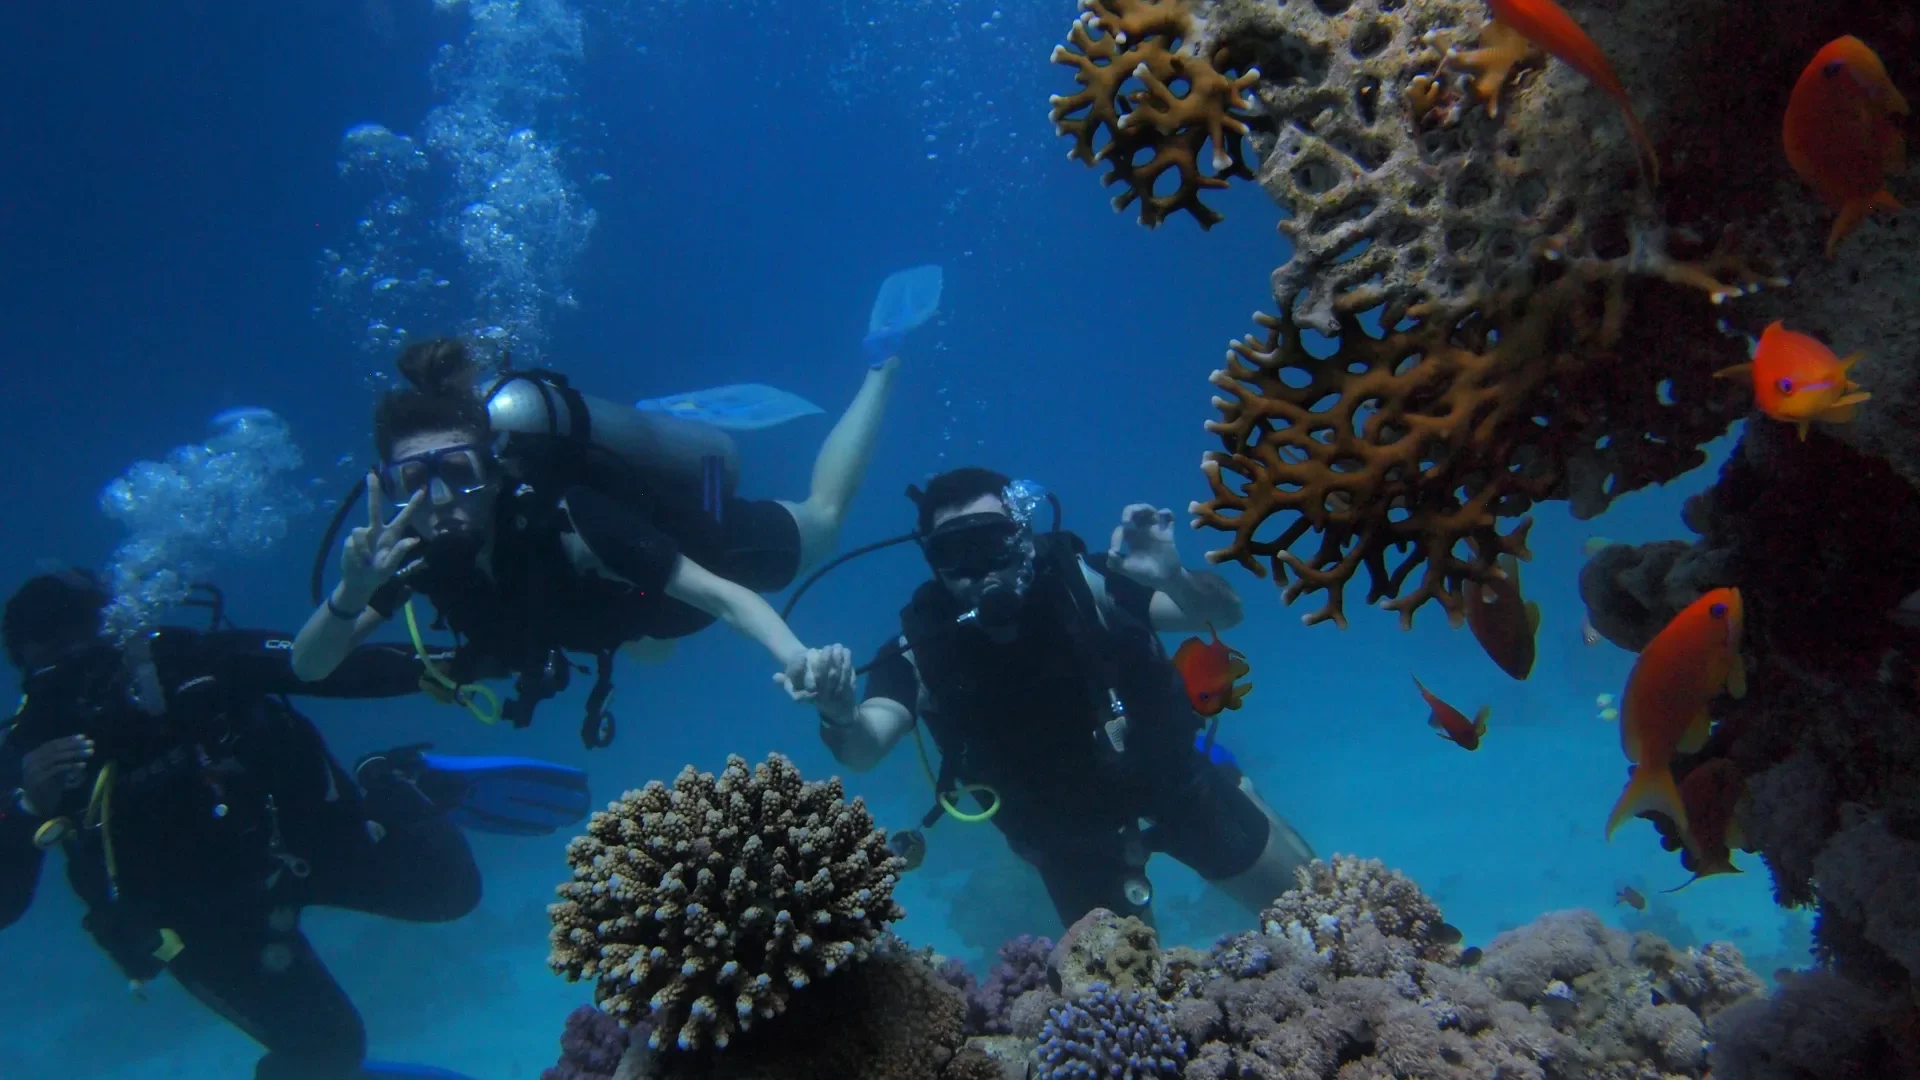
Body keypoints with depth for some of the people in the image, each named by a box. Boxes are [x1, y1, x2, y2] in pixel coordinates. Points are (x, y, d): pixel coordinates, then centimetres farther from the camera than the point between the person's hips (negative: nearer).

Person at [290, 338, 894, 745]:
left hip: (709, 540, -5)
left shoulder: (563, 523, -43)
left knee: (820, 515, 22)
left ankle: (882, 367, 38)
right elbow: (308, 667, -25)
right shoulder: (419, 550, -27)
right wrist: (351, 592, -46)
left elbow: (720, 594, -46)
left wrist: (792, 653, -65)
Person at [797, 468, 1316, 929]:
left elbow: (1225, 613, -22)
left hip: (1172, 774, 0)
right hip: (1069, 833, 0)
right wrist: (840, 715, -60)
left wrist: (1174, 578, -45)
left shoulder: (1080, 582, -26)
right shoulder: (922, 648, -23)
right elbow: (864, 752, -36)